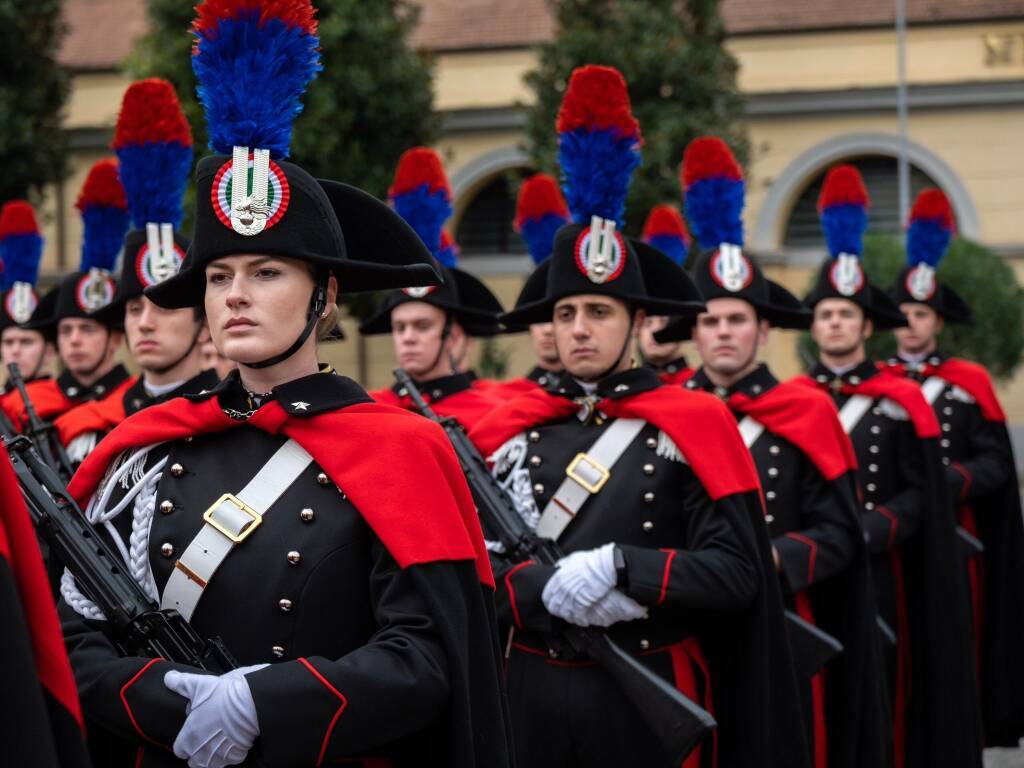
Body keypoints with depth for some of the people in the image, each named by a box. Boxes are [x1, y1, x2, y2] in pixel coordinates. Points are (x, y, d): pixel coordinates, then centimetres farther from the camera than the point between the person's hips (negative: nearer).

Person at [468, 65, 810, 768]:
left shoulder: (693, 425, -3)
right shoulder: (511, 432, 5)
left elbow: (736, 572, -10)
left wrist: (621, 567, -22)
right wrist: (551, 589, -20)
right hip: (533, 700, 2)